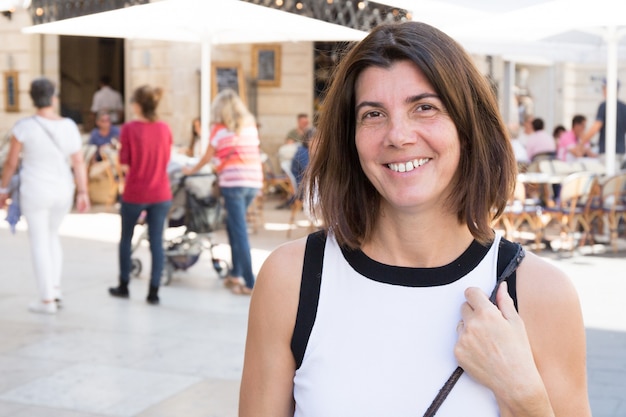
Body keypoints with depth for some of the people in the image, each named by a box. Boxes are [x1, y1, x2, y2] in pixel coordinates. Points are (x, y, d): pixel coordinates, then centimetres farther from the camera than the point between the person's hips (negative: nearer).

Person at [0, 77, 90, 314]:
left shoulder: (24, 126, -13)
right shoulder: (69, 126, -5)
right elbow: (79, 163, -5)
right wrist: (83, 194, 0)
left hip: (34, 192, -4)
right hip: (62, 191, 4)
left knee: (39, 243, 6)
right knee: (51, 236, 24)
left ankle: (47, 301, 8)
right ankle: (55, 292, 19)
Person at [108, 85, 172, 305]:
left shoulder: (129, 129, -12)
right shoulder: (164, 128, -1)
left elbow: (124, 164, -9)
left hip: (135, 193, -2)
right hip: (161, 194, 2)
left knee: (126, 239, 16)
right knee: (156, 241, 4)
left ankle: (123, 286, 26)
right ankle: (153, 292, 4)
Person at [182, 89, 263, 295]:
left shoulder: (220, 129, 3)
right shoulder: (251, 126, 13)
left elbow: (207, 157, 10)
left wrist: (191, 170, 28)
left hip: (233, 183, -5)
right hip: (254, 181, 5)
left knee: (239, 232, -4)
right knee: (235, 226, 19)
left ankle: (249, 283, -6)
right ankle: (236, 273, 20)